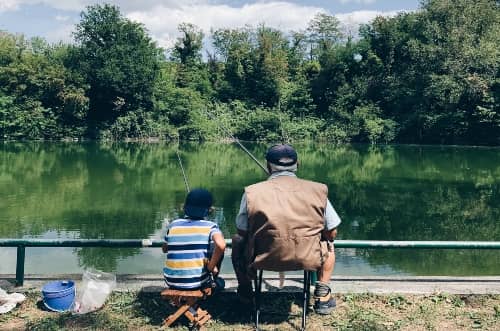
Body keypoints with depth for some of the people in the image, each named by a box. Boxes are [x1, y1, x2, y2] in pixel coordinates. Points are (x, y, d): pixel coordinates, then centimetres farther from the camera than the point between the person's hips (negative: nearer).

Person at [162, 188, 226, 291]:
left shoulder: (173, 225, 2)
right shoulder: (210, 227, -8)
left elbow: (165, 249, 17)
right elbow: (221, 245, -27)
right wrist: (211, 266, -12)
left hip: (171, 282, 3)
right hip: (197, 282, -3)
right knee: (218, 250, 16)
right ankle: (212, 281, 30)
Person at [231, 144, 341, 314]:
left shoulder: (252, 192, -5)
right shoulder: (317, 190, -3)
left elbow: (242, 231, 3)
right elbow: (332, 233, 4)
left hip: (263, 259, 0)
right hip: (308, 260, 1)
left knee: (237, 241, 31)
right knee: (328, 243, 33)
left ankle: (245, 292, 40)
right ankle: (322, 296, 29)